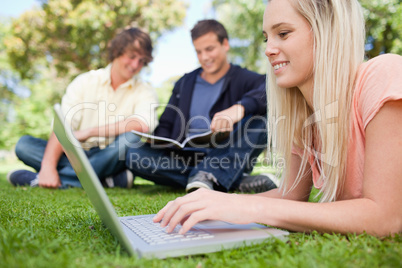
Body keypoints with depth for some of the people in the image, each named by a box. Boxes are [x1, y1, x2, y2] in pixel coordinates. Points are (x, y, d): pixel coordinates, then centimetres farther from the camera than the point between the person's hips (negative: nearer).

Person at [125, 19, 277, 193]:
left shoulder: (244, 79, 5)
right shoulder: (184, 83, 19)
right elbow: (165, 125, 18)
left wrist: (239, 108, -38)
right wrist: (159, 142, -6)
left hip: (227, 159, -3)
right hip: (186, 159, 4)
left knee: (261, 117, -23)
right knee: (134, 155, -22)